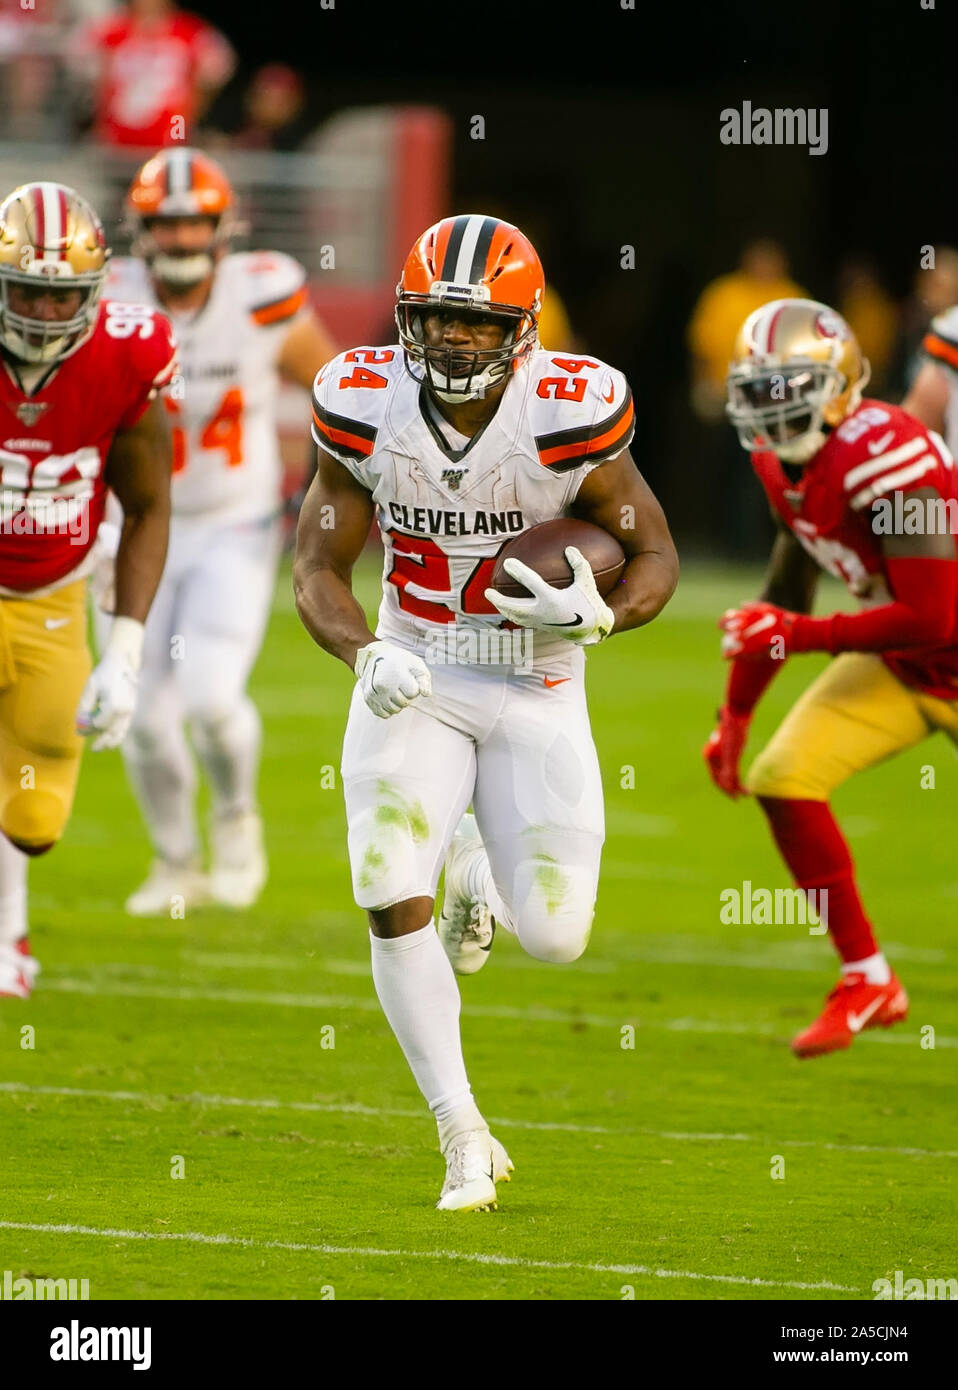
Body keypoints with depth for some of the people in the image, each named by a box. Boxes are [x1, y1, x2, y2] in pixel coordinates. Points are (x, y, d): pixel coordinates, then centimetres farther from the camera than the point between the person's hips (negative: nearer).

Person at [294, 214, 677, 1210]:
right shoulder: (366, 408, -12)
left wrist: (600, 616, -25)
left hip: (536, 687, -1)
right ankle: (462, 1137, -1)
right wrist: (367, 654, -21)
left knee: (553, 938, -4)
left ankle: (478, 873, 35)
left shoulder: (571, 415, -18)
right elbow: (318, 567, -2)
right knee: (393, 901, -17)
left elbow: (654, 556, -4)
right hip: (414, 679, 1)